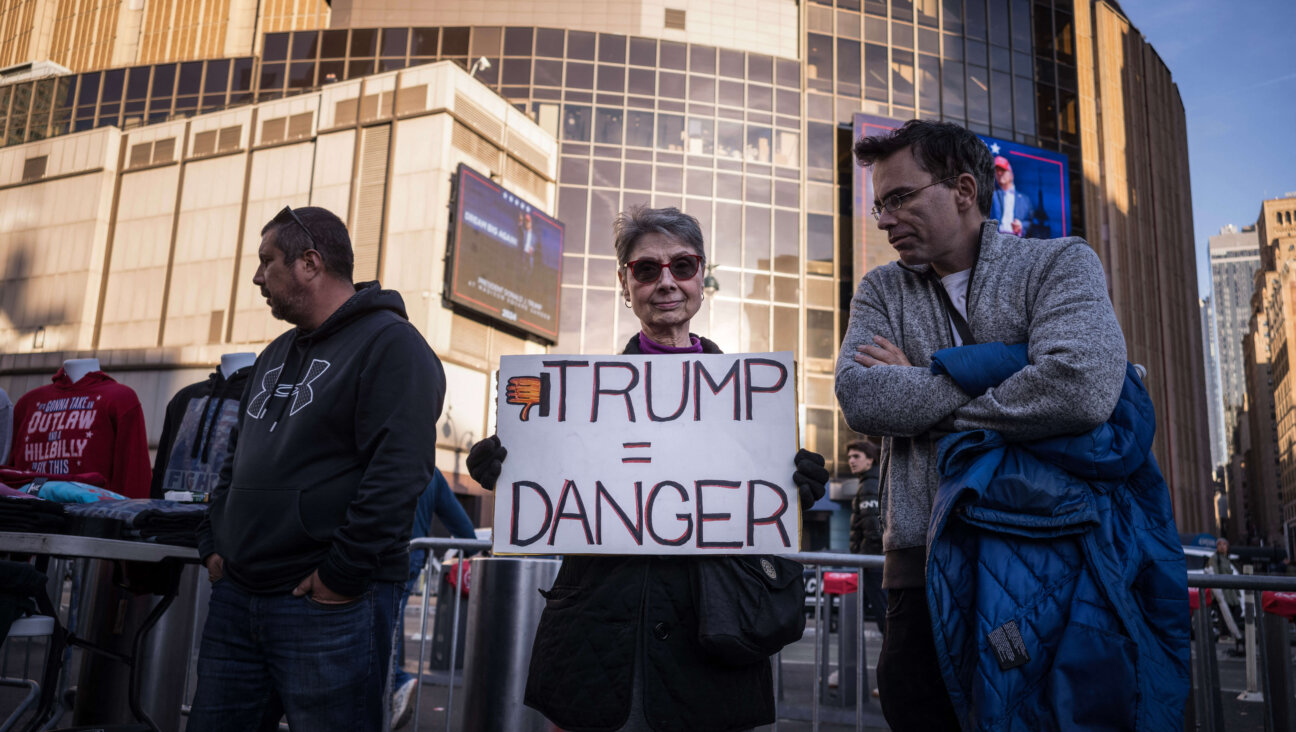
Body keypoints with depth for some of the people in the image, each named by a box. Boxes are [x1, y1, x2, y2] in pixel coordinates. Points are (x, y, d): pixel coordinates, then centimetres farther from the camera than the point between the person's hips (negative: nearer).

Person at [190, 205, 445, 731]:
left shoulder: (390, 345, -11)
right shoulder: (276, 356, 18)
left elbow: (397, 474, -21)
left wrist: (341, 576, -20)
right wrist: (214, 545, 13)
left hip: (328, 607, -8)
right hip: (235, 596, 8)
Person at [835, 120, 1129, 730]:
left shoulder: (1061, 263, 0)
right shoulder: (882, 291, 11)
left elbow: (1082, 389, -20)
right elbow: (859, 398, -7)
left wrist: (916, 387, -9)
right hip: (922, 567, 3)